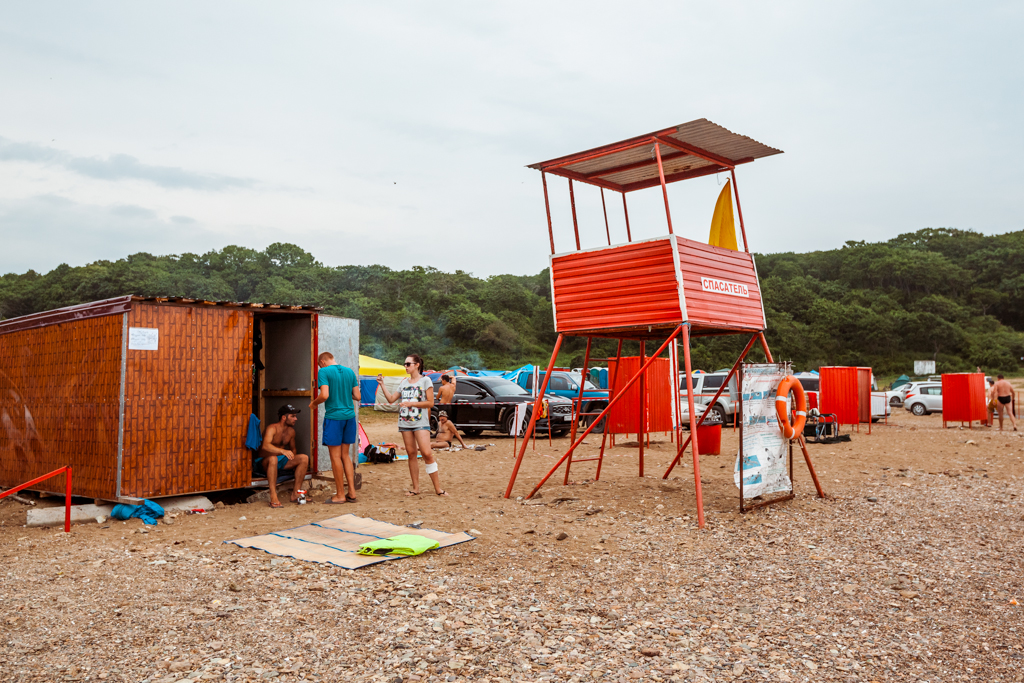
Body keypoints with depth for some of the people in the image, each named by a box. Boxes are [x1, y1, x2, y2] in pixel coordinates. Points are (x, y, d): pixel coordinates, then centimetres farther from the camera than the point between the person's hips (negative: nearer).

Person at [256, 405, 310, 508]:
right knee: (273, 459, -42)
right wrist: (283, 451, -54)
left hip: (281, 461, 7)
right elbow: (265, 445, -37)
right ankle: (273, 498, -42)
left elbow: (292, 449, 20)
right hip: (263, 461, -7)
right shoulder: (272, 428, -18)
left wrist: (294, 463, 0)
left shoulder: (291, 431, 6)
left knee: (304, 458, -15)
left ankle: (295, 493, -14)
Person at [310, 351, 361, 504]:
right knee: (345, 455, 13)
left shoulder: (324, 372, -7)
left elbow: (324, 395, -18)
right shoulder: (349, 371, 10)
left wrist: (313, 403, 0)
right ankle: (352, 493, 12)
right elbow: (358, 397, 7)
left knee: (335, 456, 3)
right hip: (349, 416, 6)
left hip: (333, 416, -6)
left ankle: (340, 495, 8)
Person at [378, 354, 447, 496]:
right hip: (405, 423, 5)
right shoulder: (404, 383, 15)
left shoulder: (425, 381, -1)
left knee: (427, 453, -13)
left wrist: (411, 403, -14)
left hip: (421, 423, -5)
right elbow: (391, 399, 14)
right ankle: (416, 488, 12)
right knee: (411, 454, 6)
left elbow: (430, 403, -6)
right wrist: (382, 384, 6)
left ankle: (437, 487, -7)